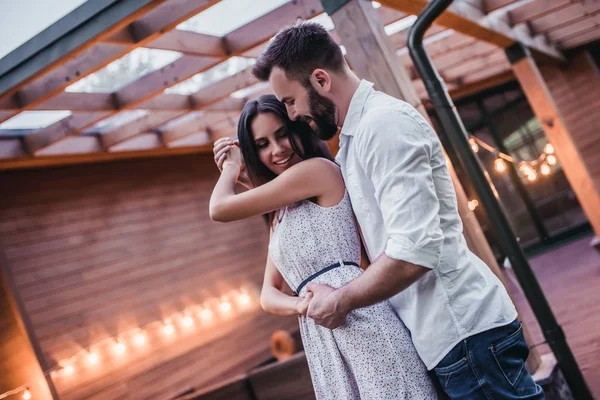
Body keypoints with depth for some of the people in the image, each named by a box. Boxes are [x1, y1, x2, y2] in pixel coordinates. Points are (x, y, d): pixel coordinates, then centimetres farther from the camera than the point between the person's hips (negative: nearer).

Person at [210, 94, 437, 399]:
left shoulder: (318, 169, -3)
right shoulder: (281, 215, 23)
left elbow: (220, 209, -1)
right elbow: (268, 294, 17)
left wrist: (232, 167, 20)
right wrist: (299, 305, -6)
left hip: (356, 317, -8)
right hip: (321, 341, 8)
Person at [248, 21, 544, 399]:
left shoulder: (384, 122, -17)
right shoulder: (355, 134, 13)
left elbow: (415, 251, -26)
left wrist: (340, 301, -11)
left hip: (463, 329, -9)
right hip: (449, 329, 10)